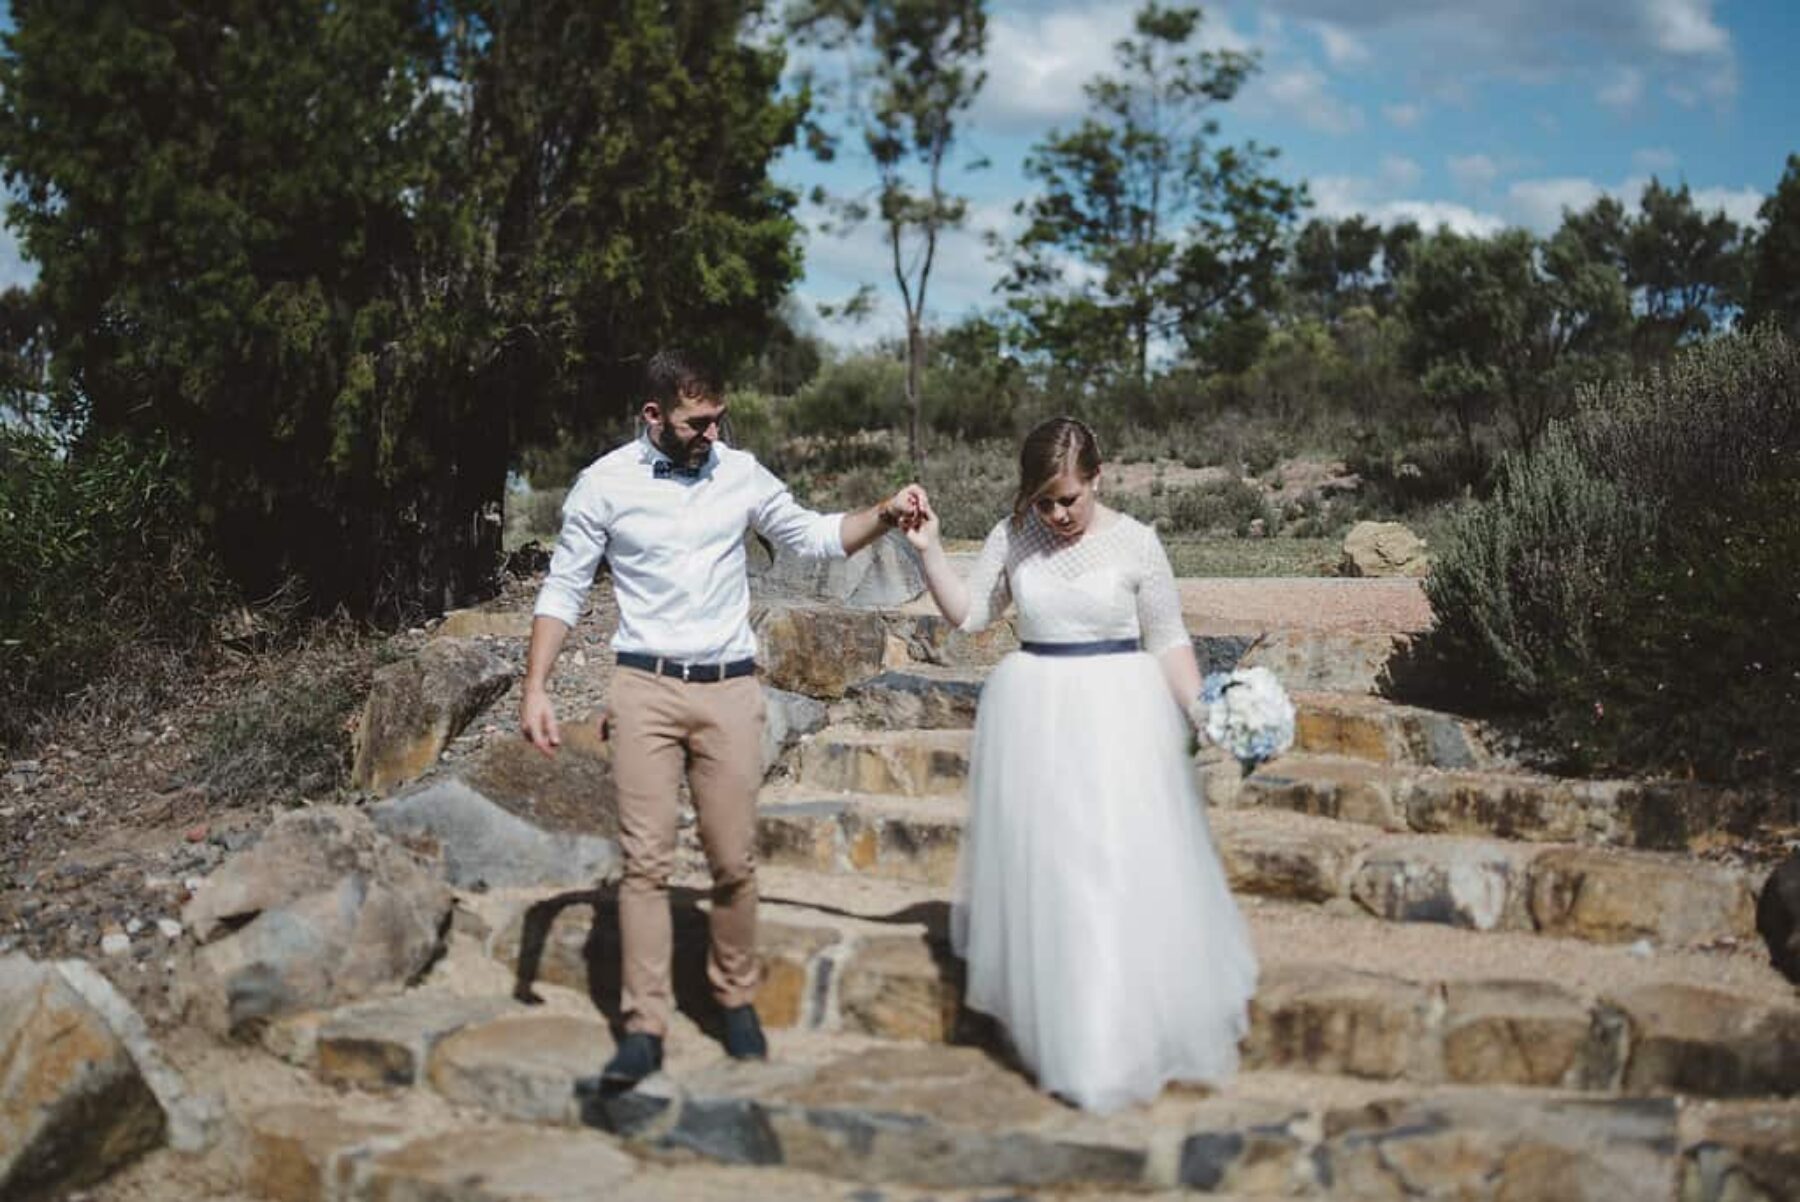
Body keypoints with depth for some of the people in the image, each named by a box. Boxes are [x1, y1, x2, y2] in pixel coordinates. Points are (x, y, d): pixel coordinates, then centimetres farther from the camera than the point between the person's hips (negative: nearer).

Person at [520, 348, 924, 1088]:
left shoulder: (741, 474, 4)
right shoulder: (606, 483, -2)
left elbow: (813, 536, 13)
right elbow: (563, 589, 2)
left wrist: (884, 517, -4)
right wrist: (535, 688, -6)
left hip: (729, 690, 2)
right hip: (646, 690, -2)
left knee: (734, 860, 5)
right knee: (645, 860, -3)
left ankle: (736, 999, 24)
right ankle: (644, 1027, 3)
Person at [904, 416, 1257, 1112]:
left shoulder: (1135, 542, -6)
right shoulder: (1012, 538, 0)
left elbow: (1168, 640, -1)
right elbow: (967, 613, 4)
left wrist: (1200, 706, -14)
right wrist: (929, 550, -7)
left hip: (1119, 715, -2)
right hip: (1034, 715, 3)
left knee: (1129, 867, -1)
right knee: (1040, 867, 8)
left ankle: (1136, 1026, 13)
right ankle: (1055, 1023, 23)